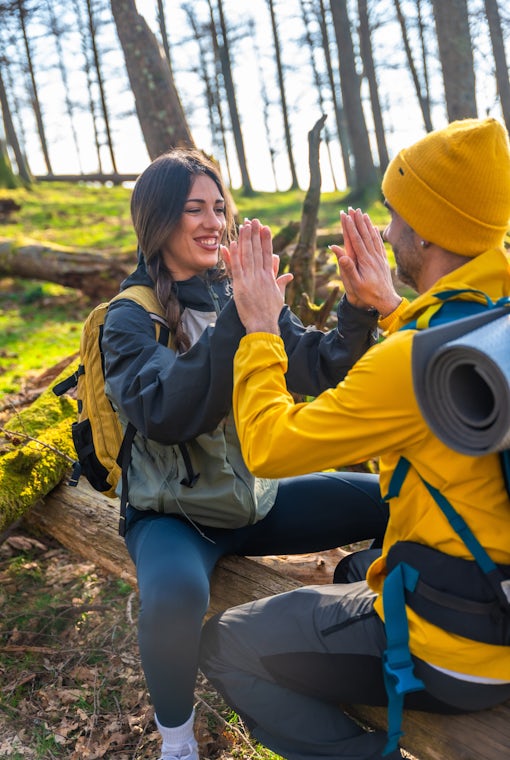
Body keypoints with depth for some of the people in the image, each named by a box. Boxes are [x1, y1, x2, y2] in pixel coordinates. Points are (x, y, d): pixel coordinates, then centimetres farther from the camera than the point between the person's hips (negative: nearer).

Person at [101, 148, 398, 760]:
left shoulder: (240, 293, 2)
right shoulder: (131, 318, -11)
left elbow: (319, 369, -8)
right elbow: (166, 415, -29)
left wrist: (364, 303, -25)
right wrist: (239, 317, -36)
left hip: (258, 497, 5)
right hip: (175, 515, -4)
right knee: (176, 596, -37)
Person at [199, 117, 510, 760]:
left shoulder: (413, 357, -30)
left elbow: (269, 447, -19)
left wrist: (259, 330, -8)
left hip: (456, 649, -8)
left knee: (223, 645, 3)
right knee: (357, 570, 34)